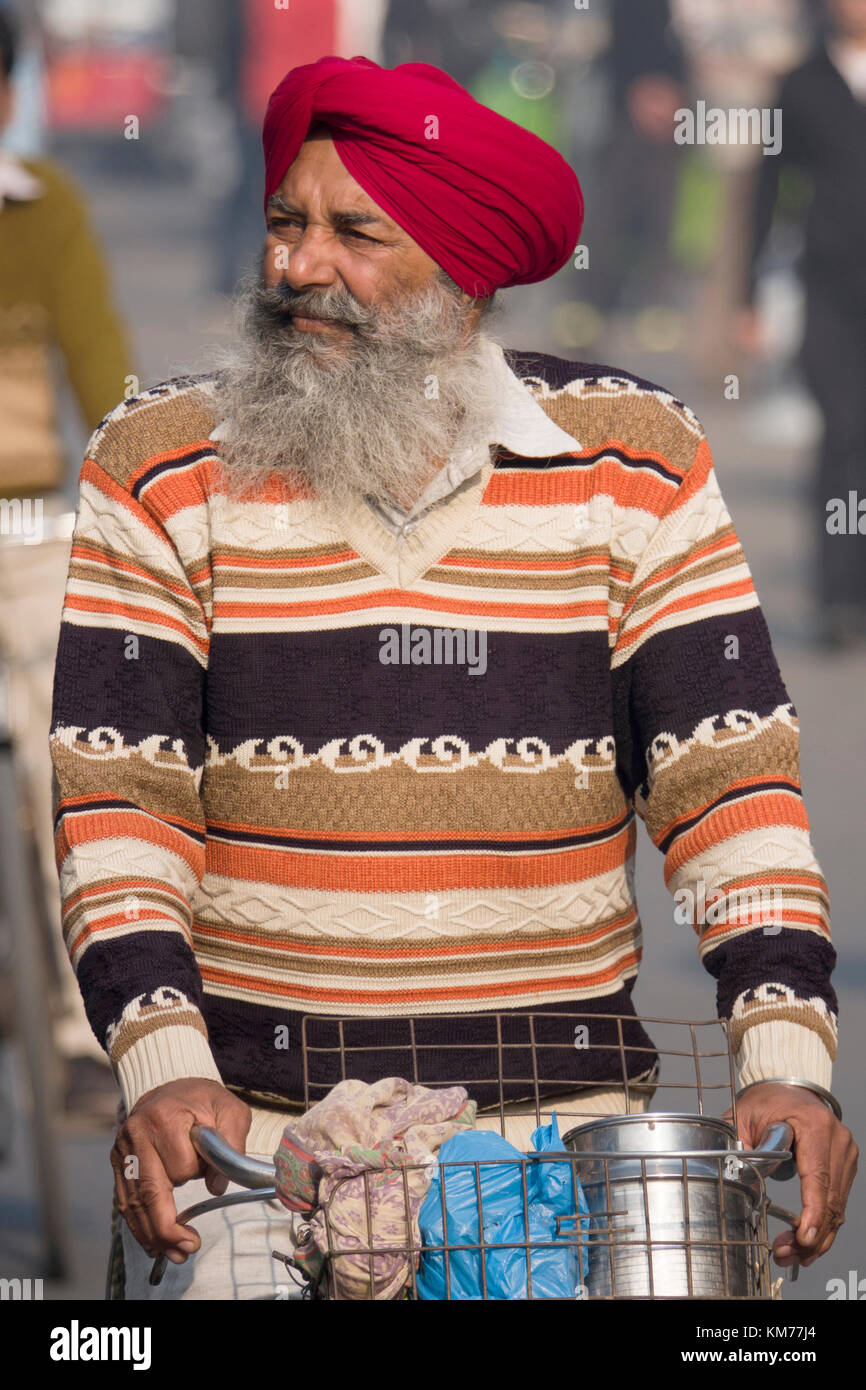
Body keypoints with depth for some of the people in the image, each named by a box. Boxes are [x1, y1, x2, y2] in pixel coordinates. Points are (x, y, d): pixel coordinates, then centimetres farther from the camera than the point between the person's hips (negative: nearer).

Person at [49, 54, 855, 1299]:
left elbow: (728, 775, 0)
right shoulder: (163, 470, 3)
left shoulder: (633, 463, 4)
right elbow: (119, 798, -1)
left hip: (568, 1114, 1)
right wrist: (164, 1067, -16)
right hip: (258, 1125, 0)